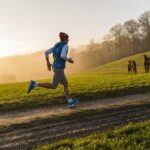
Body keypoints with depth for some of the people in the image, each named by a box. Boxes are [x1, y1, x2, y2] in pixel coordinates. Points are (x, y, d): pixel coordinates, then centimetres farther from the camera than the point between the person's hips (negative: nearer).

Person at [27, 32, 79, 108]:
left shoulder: (56, 46, 14)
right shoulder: (65, 46, -9)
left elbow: (46, 52, 12)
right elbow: (63, 56, -26)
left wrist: (48, 63, 17)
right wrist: (68, 60, -6)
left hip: (56, 67, 9)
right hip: (59, 68, -9)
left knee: (66, 84, 14)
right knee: (53, 86, -7)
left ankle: (71, 102, 16)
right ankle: (34, 84, -13)